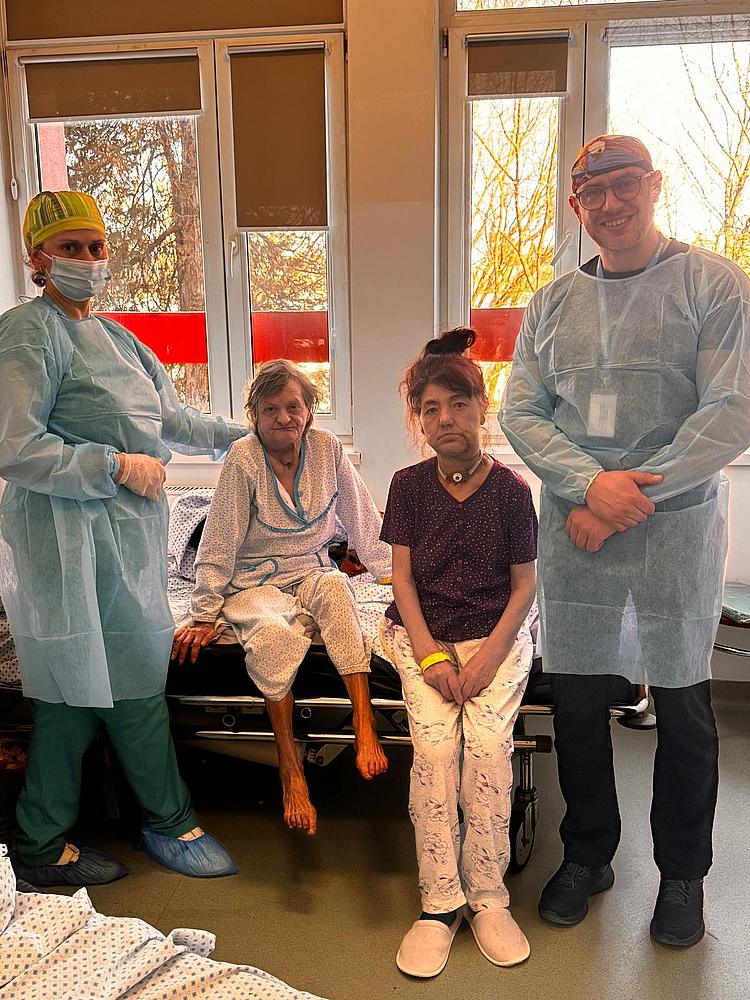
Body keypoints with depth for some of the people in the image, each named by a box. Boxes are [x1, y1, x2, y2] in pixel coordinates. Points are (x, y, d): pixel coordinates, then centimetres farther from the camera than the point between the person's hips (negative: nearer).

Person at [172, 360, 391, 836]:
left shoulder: (327, 448, 0)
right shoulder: (243, 459, -10)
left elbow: (364, 519, 7)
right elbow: (220, 542, -9)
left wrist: (398, 573, 6)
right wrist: (205, 614, -11)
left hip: (312, 573, 3)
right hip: (255, 582, -2)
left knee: (336, 588, -33)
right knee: (275, 634, -34)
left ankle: (364, 726, -35)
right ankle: (290, 769, -24)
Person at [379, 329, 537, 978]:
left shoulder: (510, 488, -2)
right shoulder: (408, 485, 2)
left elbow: (524, 585, 0)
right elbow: (403, 577, 1)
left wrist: (489, 655, -12)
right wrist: (430, 655, -11)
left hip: (495, 635, -1)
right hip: (422, 634, 1)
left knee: (489, 744, -23)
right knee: (434, 745, -22)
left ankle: (487, 898, -5)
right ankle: (439, 902, -8)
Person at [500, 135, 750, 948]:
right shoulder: (552, 303, 10)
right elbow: (520, 412, 3)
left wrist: (626, 501, -15)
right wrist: (591, 483, -14)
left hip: (676, 526, -3)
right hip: (572, 529, 3)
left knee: (682, 707, 9)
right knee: (576, 700, 11)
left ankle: (683, 874, 31)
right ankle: (587, 856, 33)